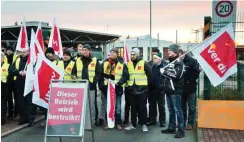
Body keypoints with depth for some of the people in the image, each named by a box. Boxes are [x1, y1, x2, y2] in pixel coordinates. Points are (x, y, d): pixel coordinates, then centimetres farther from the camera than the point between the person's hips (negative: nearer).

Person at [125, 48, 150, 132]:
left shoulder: (144, 63, -5)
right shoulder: (129, 64, 8)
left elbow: (149, 75, -1)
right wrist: (128, 85, 13)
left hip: (142, 89, -4)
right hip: (132, 89, 4)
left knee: (142, 107, 1)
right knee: (133, 107, 11)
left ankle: (144, 124, 11)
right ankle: (133, 124, 19)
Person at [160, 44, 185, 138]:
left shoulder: (179, 62, -8)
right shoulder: (170, 62, 18)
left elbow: (176, 75, -22)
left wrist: (164, 71, -13)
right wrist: (164, 86, 12)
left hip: (175, 90, -8)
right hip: (169, 90, 8)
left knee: (177, 110, -4)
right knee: (171, 110, 13)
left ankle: (181, 129, 3)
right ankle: (171, 127, 22)